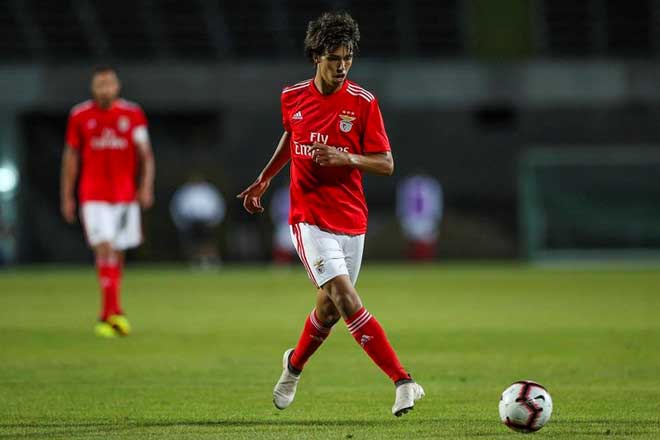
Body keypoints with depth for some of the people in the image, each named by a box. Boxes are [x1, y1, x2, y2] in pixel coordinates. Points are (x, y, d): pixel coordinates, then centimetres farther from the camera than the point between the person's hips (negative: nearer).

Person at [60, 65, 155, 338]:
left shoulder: (133, 114, 2)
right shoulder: (79, 116, 1)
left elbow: (145, 154, 1)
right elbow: (71, 157, 8)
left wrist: (146, 186, -12)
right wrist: (67, 196, 6)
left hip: (125, 195, 2)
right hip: (94, 197, -2)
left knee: (117, 254, 9)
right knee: (105, 250, -15)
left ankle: (107, 315, 22)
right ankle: (114, 312, -19)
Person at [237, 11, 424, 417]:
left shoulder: (363, 103, -5)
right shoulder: (292, 97, 2)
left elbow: (386, 165, -6)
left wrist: (346, 158, -23)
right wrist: (264, 180, 24)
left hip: (351, 220, 1)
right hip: (309, 218, -1)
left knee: (329, 308, 9)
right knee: (346, 298, -18)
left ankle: (295, 364, 41)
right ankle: (403, 381, -21)